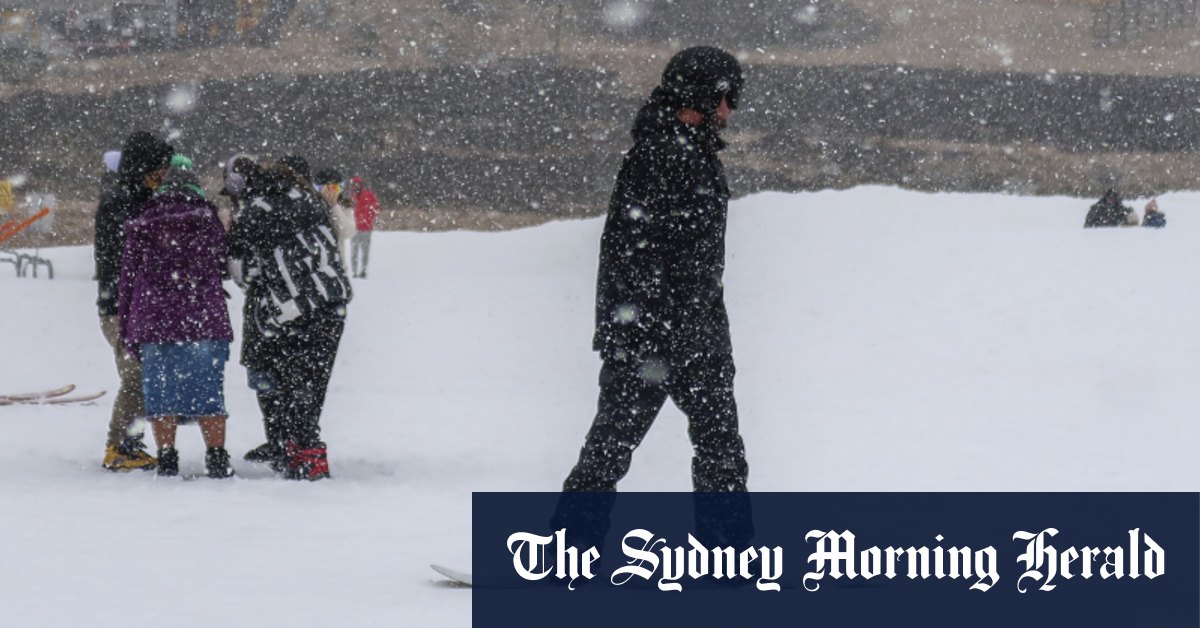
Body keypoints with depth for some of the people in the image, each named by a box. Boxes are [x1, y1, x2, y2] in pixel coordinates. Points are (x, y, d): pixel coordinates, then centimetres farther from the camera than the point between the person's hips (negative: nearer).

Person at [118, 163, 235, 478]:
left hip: (153, 321, 2)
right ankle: (217, 460, 0)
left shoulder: (141, 227, 9)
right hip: (204, 321, -1)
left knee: (160, 393, 6)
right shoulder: (207, 221, 4)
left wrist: (127, 330, 15)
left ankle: (167, 461, 5)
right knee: (208, 392, 2)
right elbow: (223, 265, 10)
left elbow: (128, 277, 10)